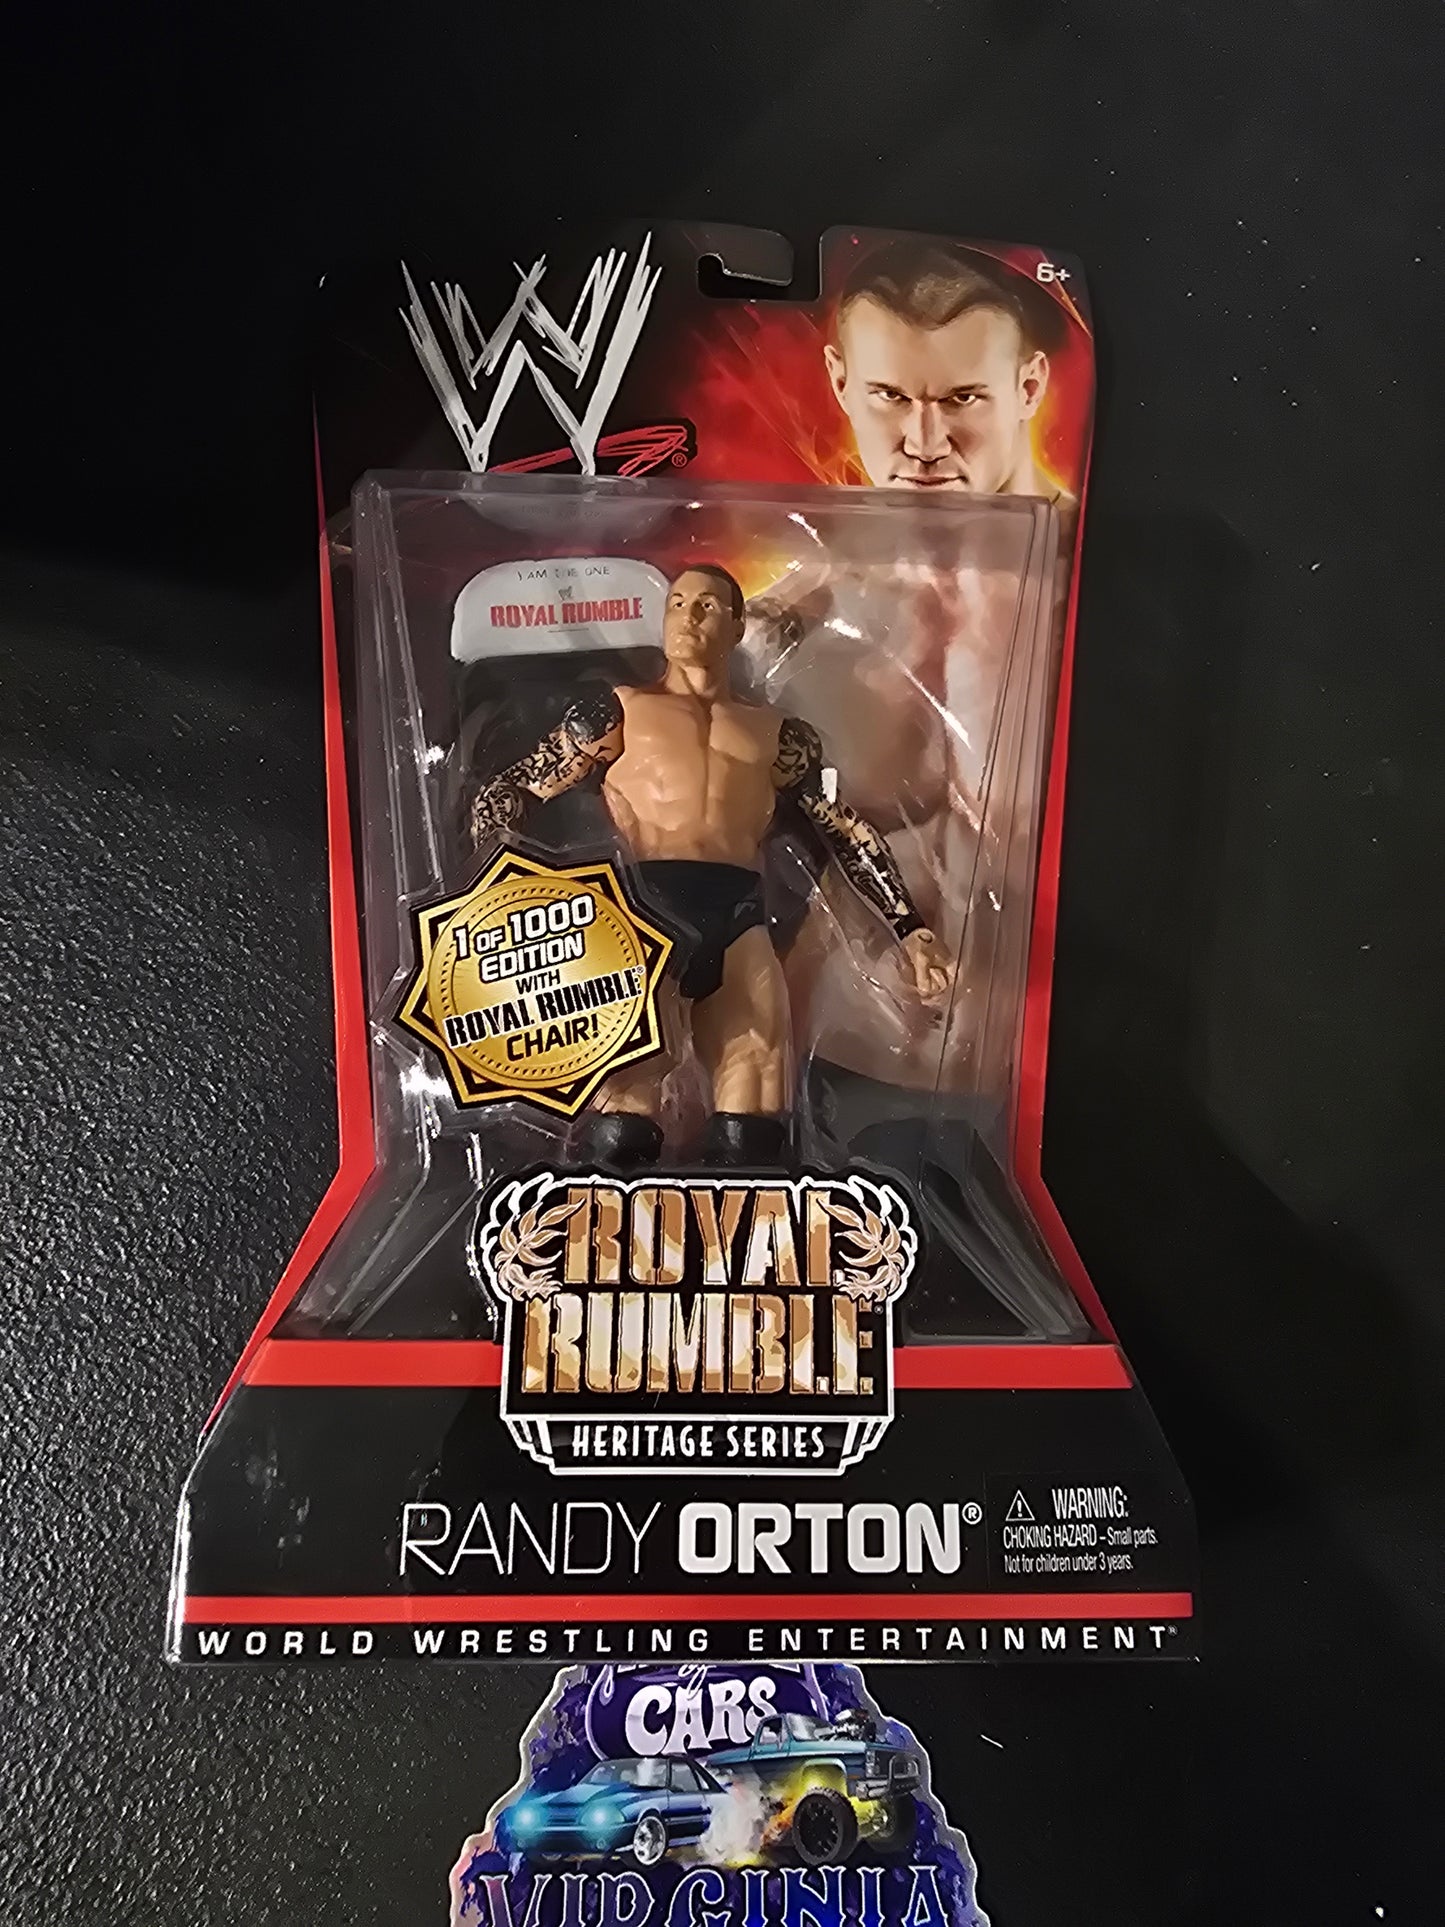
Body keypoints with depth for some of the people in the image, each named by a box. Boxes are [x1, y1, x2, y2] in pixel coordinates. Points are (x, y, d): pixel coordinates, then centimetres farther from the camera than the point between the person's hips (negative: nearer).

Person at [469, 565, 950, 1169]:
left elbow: (847, 832, 27)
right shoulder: (618, 711, 21)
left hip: (737, 913, 2)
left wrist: (908, 927, 17)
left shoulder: (779, 734, 27)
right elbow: (510, 790, 16)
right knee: (618, 1136, -16)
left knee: (751, 1139, -11)